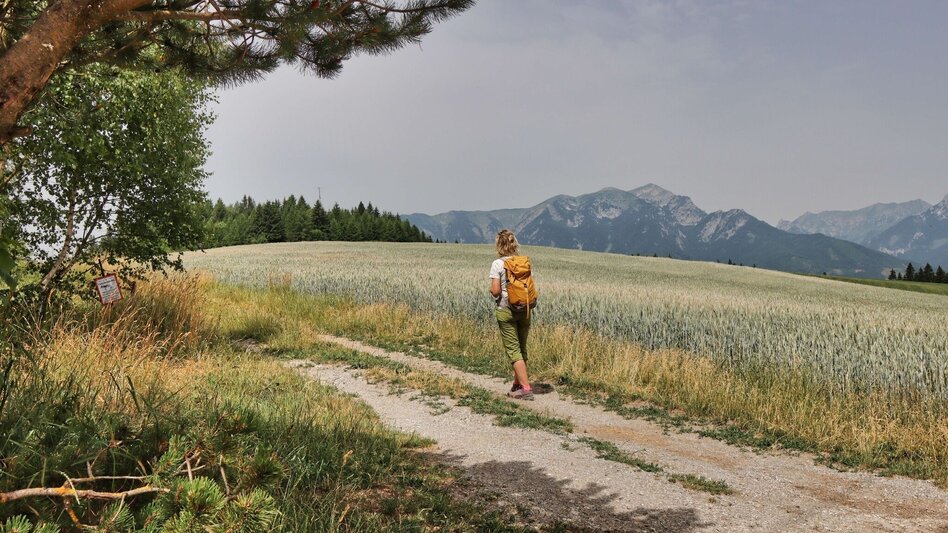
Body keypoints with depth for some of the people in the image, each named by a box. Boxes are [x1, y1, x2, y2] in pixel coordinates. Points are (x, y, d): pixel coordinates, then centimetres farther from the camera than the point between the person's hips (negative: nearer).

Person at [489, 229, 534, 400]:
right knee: (522, 349, 16)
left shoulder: (497, 264, -10)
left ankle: (526, 388, -5)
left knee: (513, 350, 0)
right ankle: (517, 385, 28)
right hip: (524, 310, 5)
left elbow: (496, 291, -15)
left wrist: (492, 292, 6)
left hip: (506, 310, -5)